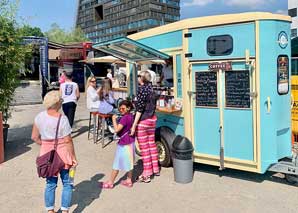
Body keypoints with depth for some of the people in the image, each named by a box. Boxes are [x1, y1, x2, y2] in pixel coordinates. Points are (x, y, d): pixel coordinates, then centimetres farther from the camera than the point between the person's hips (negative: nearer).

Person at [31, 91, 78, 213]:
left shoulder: (39, 116, -2)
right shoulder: (62, 119, -18)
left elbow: (34, 137, 5)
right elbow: (68, 141, -15)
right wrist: (73, 157, -7)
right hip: (62, 154, -5)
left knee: (50, 183, 17)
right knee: (67, 183, 10)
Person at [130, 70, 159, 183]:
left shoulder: (142, 89, -17)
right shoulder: (150, 88, 6)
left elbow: (140, 109, -21)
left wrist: (134, 125, -20)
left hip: (143, 121, -8)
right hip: (152, 119, 8)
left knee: (144, 147, 0)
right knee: (152, 144, 18)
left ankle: (146, 175, 8)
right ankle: (155, 168, 30)